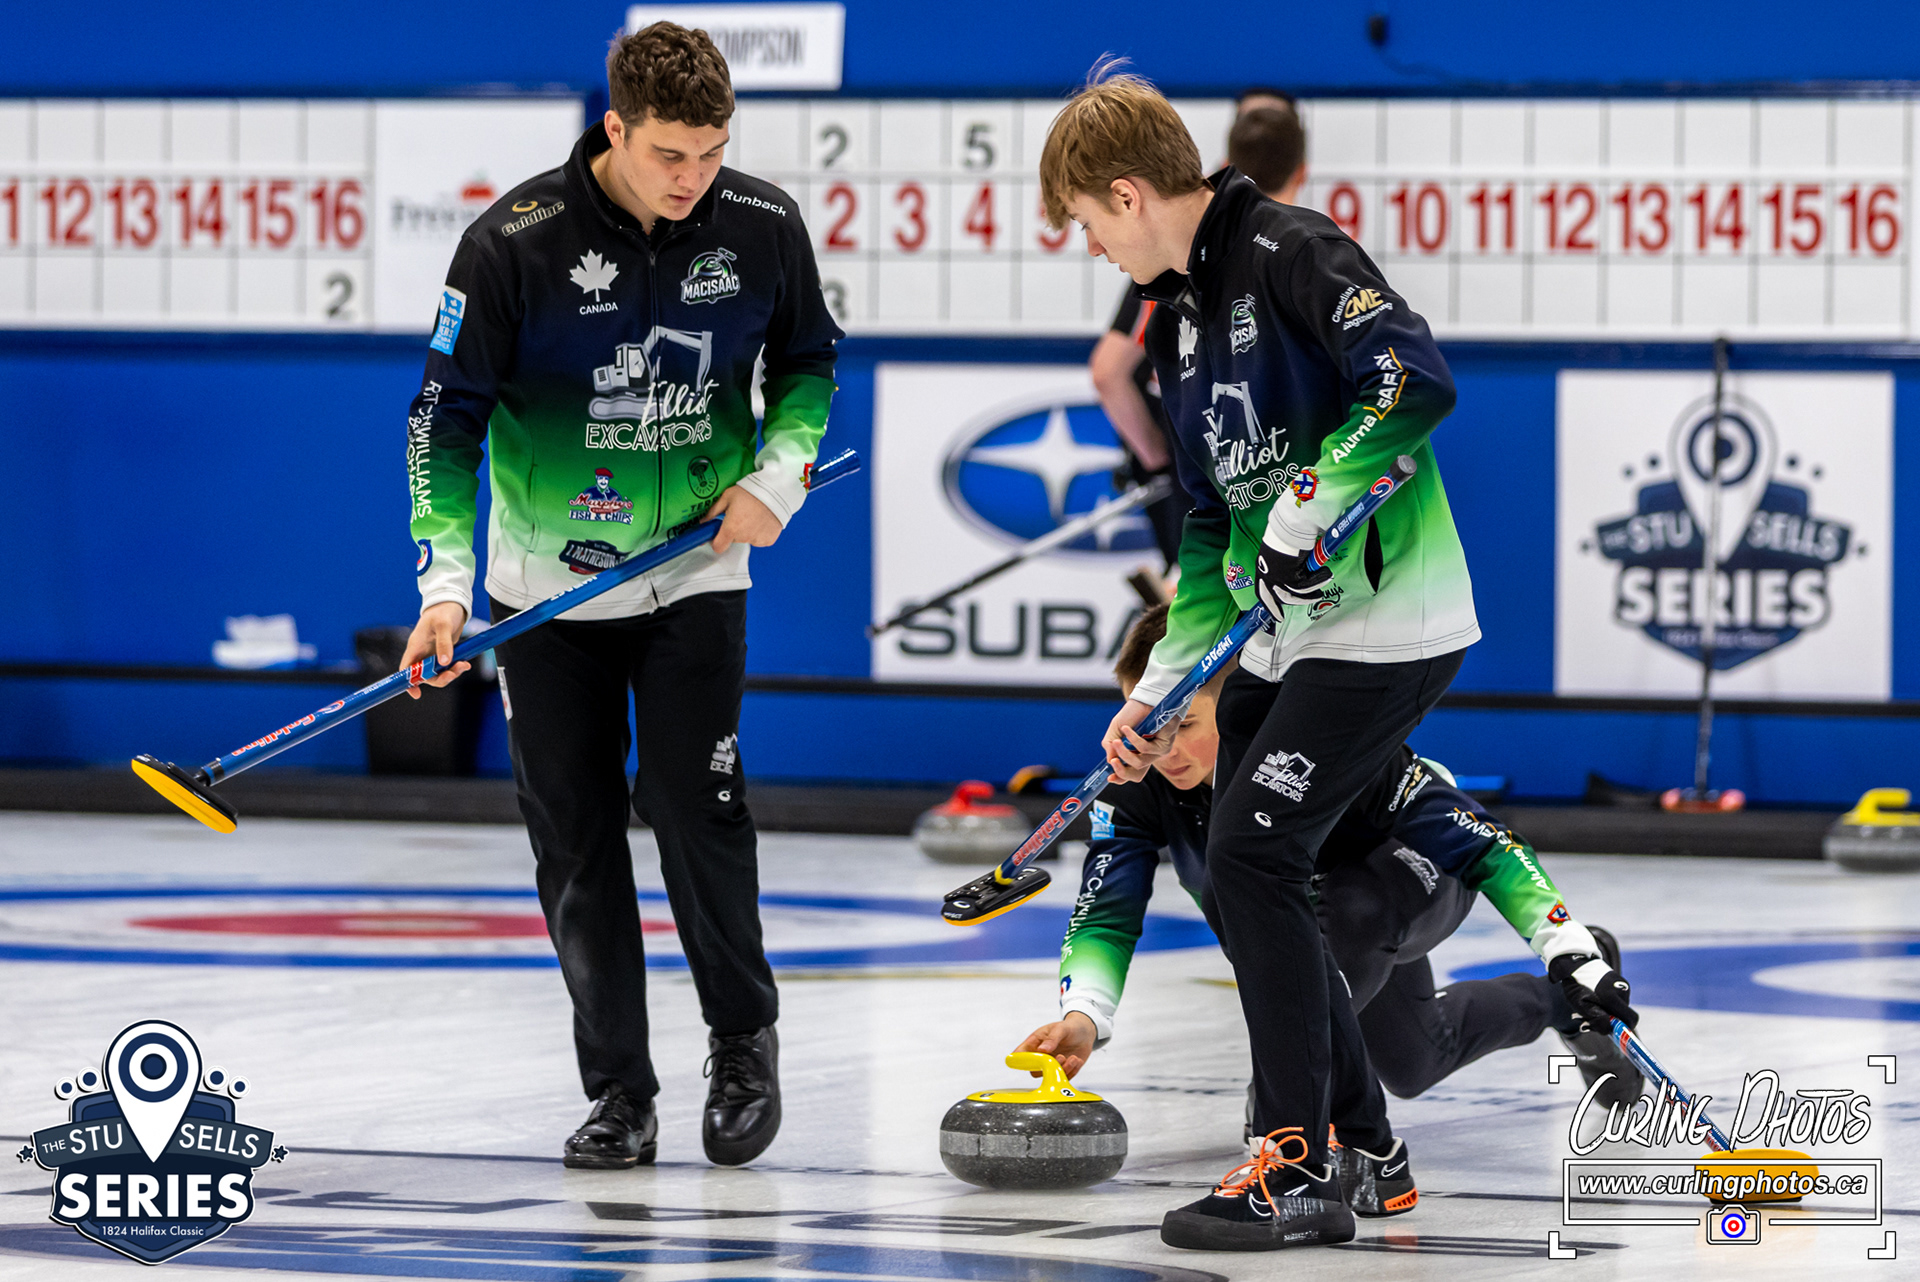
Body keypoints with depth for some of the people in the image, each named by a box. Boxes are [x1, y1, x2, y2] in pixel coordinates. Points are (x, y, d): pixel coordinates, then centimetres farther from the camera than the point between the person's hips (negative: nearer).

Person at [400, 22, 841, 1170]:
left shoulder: (763, 227, -9)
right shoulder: (519, 240, -17)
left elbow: (808, 363, 10)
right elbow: (449, 413, -11)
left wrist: (781, 471, -8)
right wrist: (447, 575, -20)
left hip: (696, 570, 0)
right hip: (550, 579, 0)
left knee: (699, 809, -9)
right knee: (577, 843, 2)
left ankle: (745, 1041, 13)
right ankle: (619, 1093, 12)